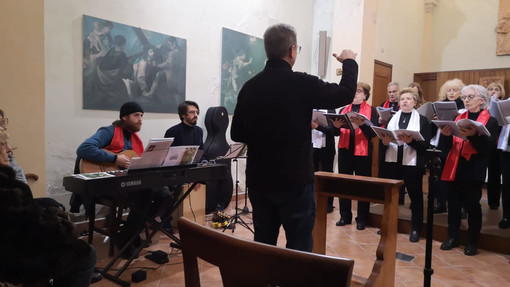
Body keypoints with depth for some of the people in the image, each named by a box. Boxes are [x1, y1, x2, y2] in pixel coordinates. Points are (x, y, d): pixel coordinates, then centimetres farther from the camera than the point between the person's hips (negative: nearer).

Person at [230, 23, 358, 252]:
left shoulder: (249, 87, -1)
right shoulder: (301, 83, -14)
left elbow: (237, 134, 6)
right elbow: (345, 94, -1)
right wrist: (349, 62, 16)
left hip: (258, 180, 5)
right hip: (295, 180, -5)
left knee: (263, 245, 17)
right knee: (299, 248, 8)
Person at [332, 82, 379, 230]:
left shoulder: (371, 110, 3)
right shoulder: (343, 110, 13)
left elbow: (374, 132, -10)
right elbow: (337, 133, 8)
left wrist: (361, 124, -26)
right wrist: (336, 127, -14)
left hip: (362, 152, -3)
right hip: (345, 151, 4)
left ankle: (362, 219, 15)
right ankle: (345, 216, 20)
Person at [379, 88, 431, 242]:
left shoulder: (423, 120, 5)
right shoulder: (391, 118, 14)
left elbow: (425, 144, -6)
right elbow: (383, 140, 11)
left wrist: (410, 141, -22)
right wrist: (384, 141, -11)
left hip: (413, 164, -3)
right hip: (392, 162, 3)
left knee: (415, 196, 5)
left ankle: (416, 228, 16)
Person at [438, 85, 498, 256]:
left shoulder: (490, 121, 2)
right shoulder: (458, 118, 12)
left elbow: (487, 147, -11)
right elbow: (447, 147, 6)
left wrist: (473, 135, -28)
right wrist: (446, 135, -16)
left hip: (474, 170, -3)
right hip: (454, 169, 4)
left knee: (472, 205, 2)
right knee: (453, 204, 8)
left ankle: (472, 241, 17)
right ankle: (452, 238, 21)